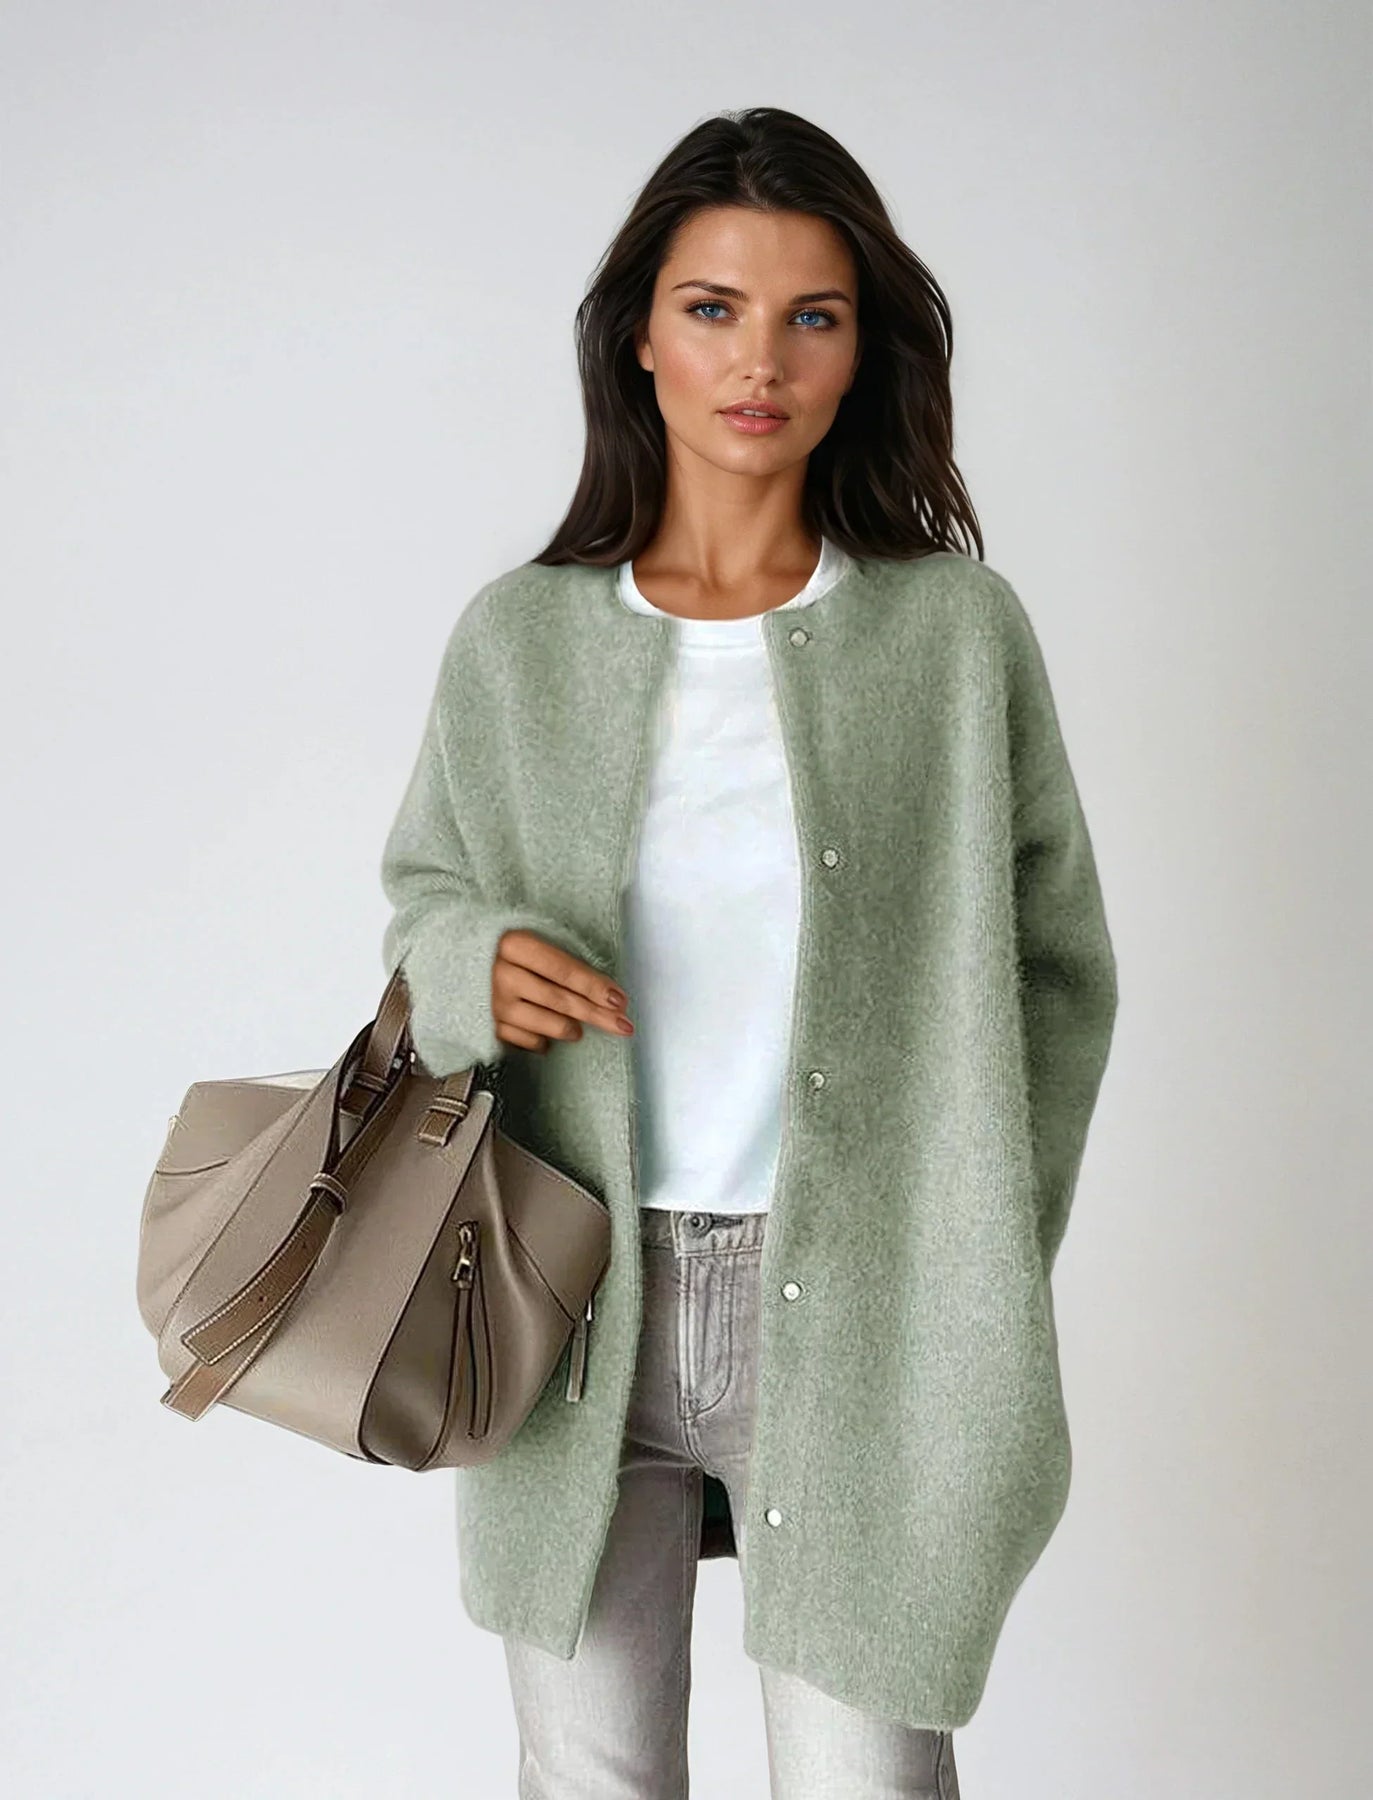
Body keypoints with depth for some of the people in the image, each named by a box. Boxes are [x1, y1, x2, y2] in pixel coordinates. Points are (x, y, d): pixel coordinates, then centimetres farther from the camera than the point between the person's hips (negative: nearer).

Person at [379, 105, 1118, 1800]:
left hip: (849, 1313, -1)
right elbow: (422, 888, 13)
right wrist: (477, 964, -10)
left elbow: (1054, 965, 3)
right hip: (577, 1302, 2)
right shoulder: (517, 637, 0)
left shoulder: (954, 628, -5)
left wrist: (981, 1273, 0)